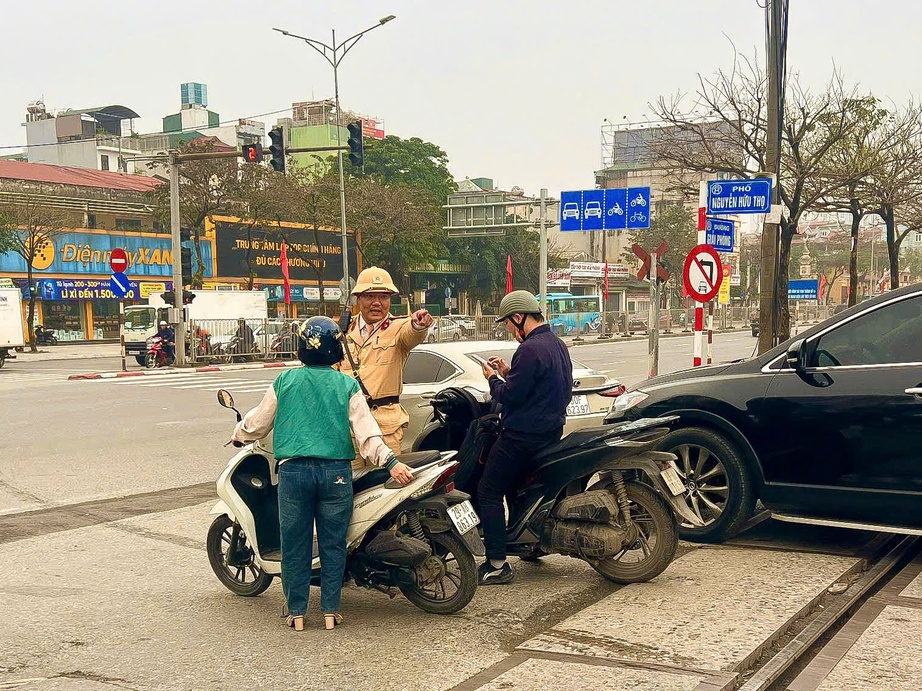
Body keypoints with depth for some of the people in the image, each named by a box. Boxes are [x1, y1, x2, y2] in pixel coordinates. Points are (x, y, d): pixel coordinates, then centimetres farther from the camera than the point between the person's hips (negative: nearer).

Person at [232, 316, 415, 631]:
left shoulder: (284, 381, 4)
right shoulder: (348, 386, 2)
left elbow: (257, 423, 14)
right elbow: (365, 431, -9)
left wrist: (239, 434, 34)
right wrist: (390, 462, -13)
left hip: (293, 471, 0)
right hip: (336, 472, 0)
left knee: (295, 545, 10)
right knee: (333, 544, 11)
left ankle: (297, 613, 17)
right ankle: (330, 611, 14)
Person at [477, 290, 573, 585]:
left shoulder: (530, 349, -20)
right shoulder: (557, 345, 13)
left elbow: (510, 395, -21)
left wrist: (493, 378, -3)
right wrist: (509, 373, 13)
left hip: (523, 435, -10)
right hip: (550, 430, 10)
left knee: (489, 492, -5)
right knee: (514, 484, 29)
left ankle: (497, 564, -8)